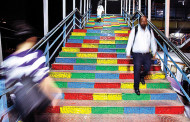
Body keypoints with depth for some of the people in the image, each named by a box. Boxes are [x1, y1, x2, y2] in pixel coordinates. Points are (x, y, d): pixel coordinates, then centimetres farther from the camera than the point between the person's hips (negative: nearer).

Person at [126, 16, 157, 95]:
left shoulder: (150, 31, 8)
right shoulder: (135, 30, -4)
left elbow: (153, 42, 18)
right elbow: (130, 42, -3)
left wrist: (154, 52, 17)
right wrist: (128, 53, -7)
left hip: (147, 54, 4)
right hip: (137, 54, -4)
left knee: (147, 68, 8)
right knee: (137, 71, -3)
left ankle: (141, 76, 44)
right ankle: (136, 88, 13)